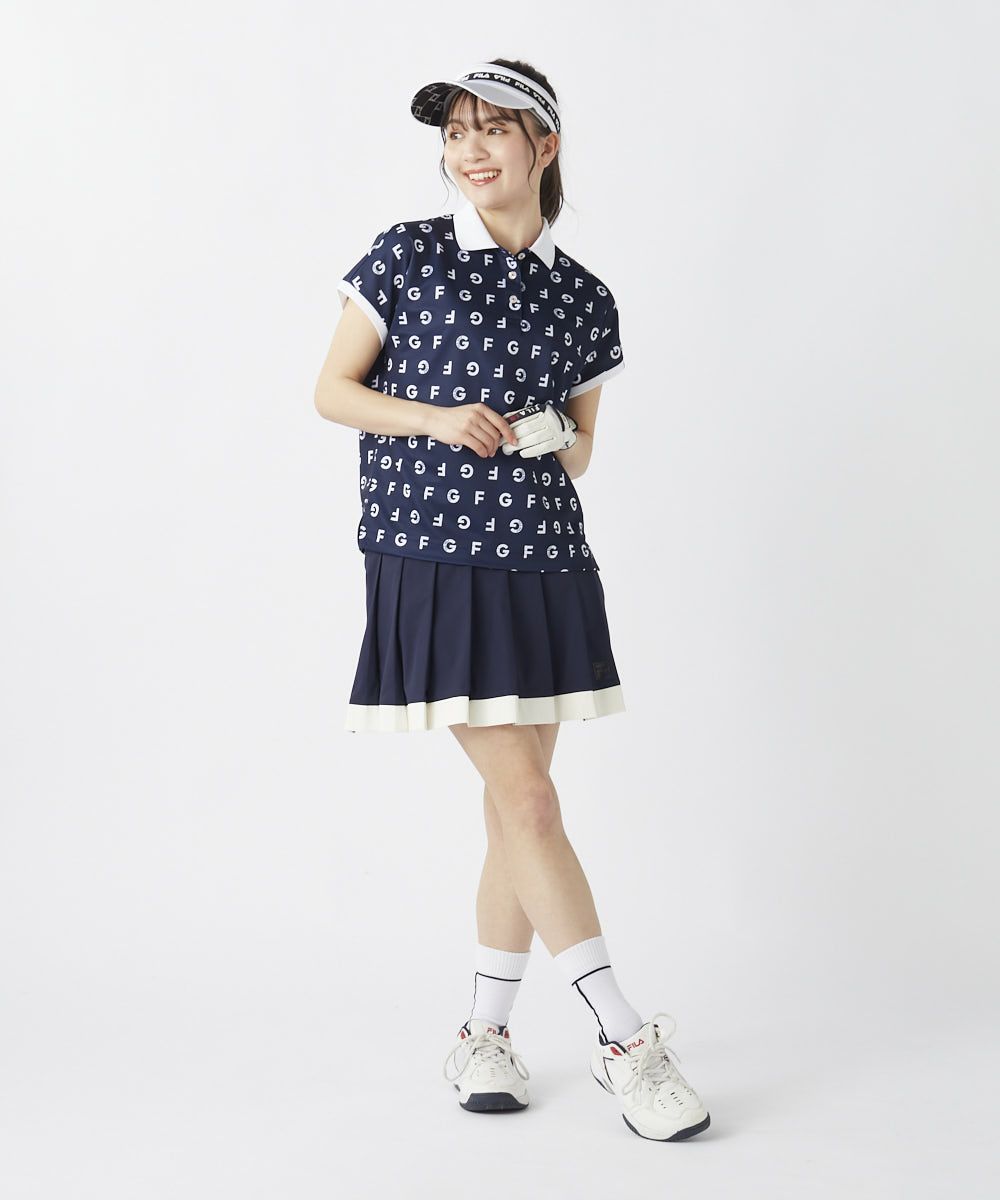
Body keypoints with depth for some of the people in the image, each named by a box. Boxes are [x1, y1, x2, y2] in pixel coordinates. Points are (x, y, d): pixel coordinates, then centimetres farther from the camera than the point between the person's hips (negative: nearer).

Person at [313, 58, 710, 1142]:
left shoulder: (584, 300, 10)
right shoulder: (406, 257, 1)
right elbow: (332, 391, 4)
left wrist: (560, 442, -7)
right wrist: (437, 418, -12)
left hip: (542, 563, 4)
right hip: (435, 557, -4)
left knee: (517, 808, 8)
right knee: (526, 800, -8)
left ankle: (484, 1034, 22)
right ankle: (624, 1042, 0)